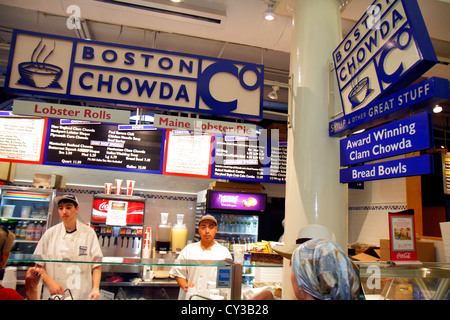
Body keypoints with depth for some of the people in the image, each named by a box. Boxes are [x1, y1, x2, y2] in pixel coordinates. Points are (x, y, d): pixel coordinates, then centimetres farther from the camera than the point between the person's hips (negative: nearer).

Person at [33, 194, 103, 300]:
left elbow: (97, 265, -2)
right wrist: (50, 283, -9)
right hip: (53, 295, 1)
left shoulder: (89, 233, -3)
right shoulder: (50, 233, 1)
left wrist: (96, 289, -15)